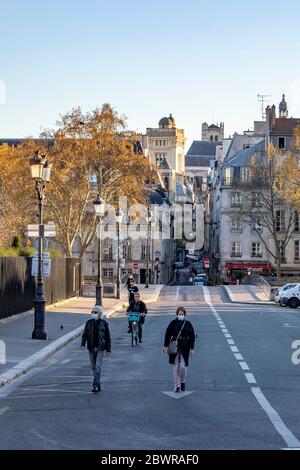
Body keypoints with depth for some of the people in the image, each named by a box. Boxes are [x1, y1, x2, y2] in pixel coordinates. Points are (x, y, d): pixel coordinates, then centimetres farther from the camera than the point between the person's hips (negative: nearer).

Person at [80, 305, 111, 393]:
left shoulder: (104, 323, -3)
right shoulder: (89, 322, 5)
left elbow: (107, 337, 0)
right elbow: (85, 334, 2)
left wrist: (108, 349, -2)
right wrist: (83, 344, -14)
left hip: (100, 348, -4)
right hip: (91, 348, 4)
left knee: (98, 366, -13)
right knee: (93, 367, 9)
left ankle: (95, 385, -16)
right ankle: (98, 385, 20)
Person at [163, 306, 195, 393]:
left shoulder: (188, 324, 0)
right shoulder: (173, 323, 0)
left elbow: (192, 337, 3)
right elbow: (167, 334, 4)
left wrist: (191, 348, -1)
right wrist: (165, 346, 2)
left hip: (184, 348, -1)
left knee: (183, 366, -6)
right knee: (175, 367, 3)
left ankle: (183, 382, 20)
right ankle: (177, 386, 12)